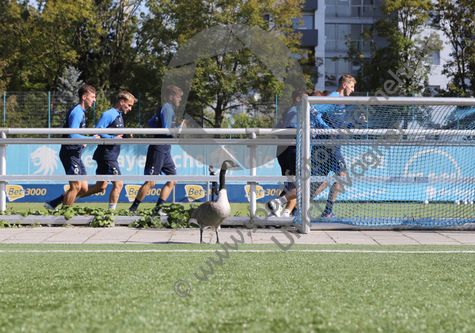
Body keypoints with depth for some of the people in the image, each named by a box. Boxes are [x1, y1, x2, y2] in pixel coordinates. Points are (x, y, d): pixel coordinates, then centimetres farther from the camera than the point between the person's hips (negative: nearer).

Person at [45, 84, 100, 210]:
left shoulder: (80, 112, 17)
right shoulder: (77, 112, -15)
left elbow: (65, 128, 26)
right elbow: (72, 135, -25)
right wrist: (91, 139, -18)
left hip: (76, 155, 10)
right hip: (70, 154, -10)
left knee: (83, 188, 8)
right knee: (76, 186, -9)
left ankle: (52, 204, 16)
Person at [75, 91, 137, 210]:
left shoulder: (119, 117, 18)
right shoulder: (108, 115, -12)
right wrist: (113, 138, -22)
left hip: (111, 156, 10)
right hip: (106, 155, -10)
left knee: (101, 186, 12)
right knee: (118, 183, -9)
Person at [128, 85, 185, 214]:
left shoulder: (167, 108, 19)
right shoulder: (167, 108, -13)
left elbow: (151, 123, 26)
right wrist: (180, 128, -7)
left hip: (165, 152, 10)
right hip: (158, 150, -10)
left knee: (172, 180, 7)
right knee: (151, 182, -9)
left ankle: (158, 208, 9)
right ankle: (133, 209, -2)